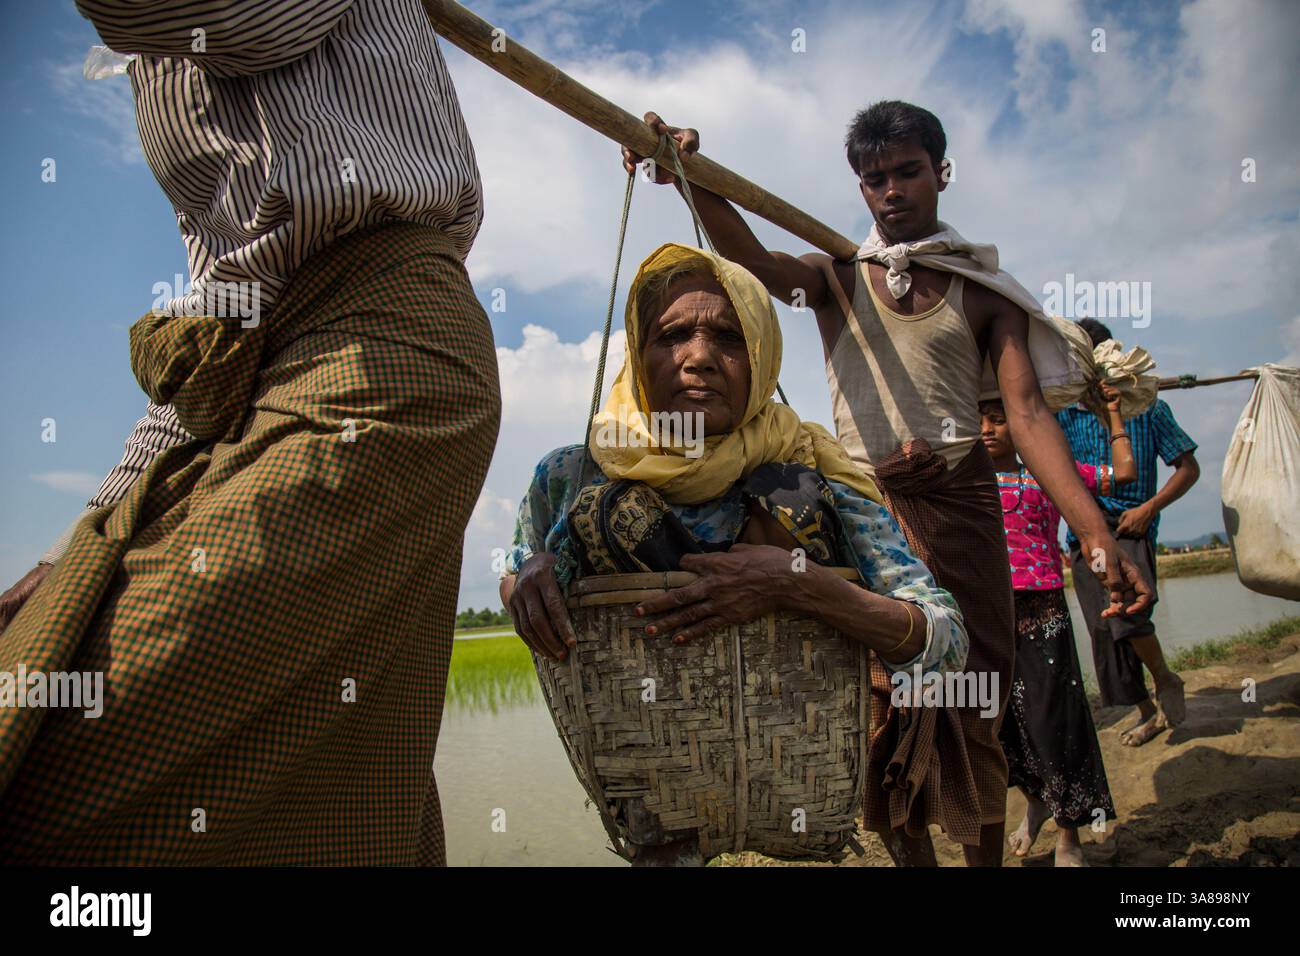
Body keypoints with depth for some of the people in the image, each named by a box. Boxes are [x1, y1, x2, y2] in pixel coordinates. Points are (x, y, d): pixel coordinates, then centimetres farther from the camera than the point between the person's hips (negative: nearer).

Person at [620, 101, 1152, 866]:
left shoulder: (983, 289, 10)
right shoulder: (839, 277, 11)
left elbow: (1028, 412, 0)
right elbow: (753, 259, -11)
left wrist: (1098, 535, -13)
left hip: (960, 501, 0)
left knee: (972, 704, 1)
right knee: (882, 703, 0)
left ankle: (987, 858, 15)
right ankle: (911, 854, 15)